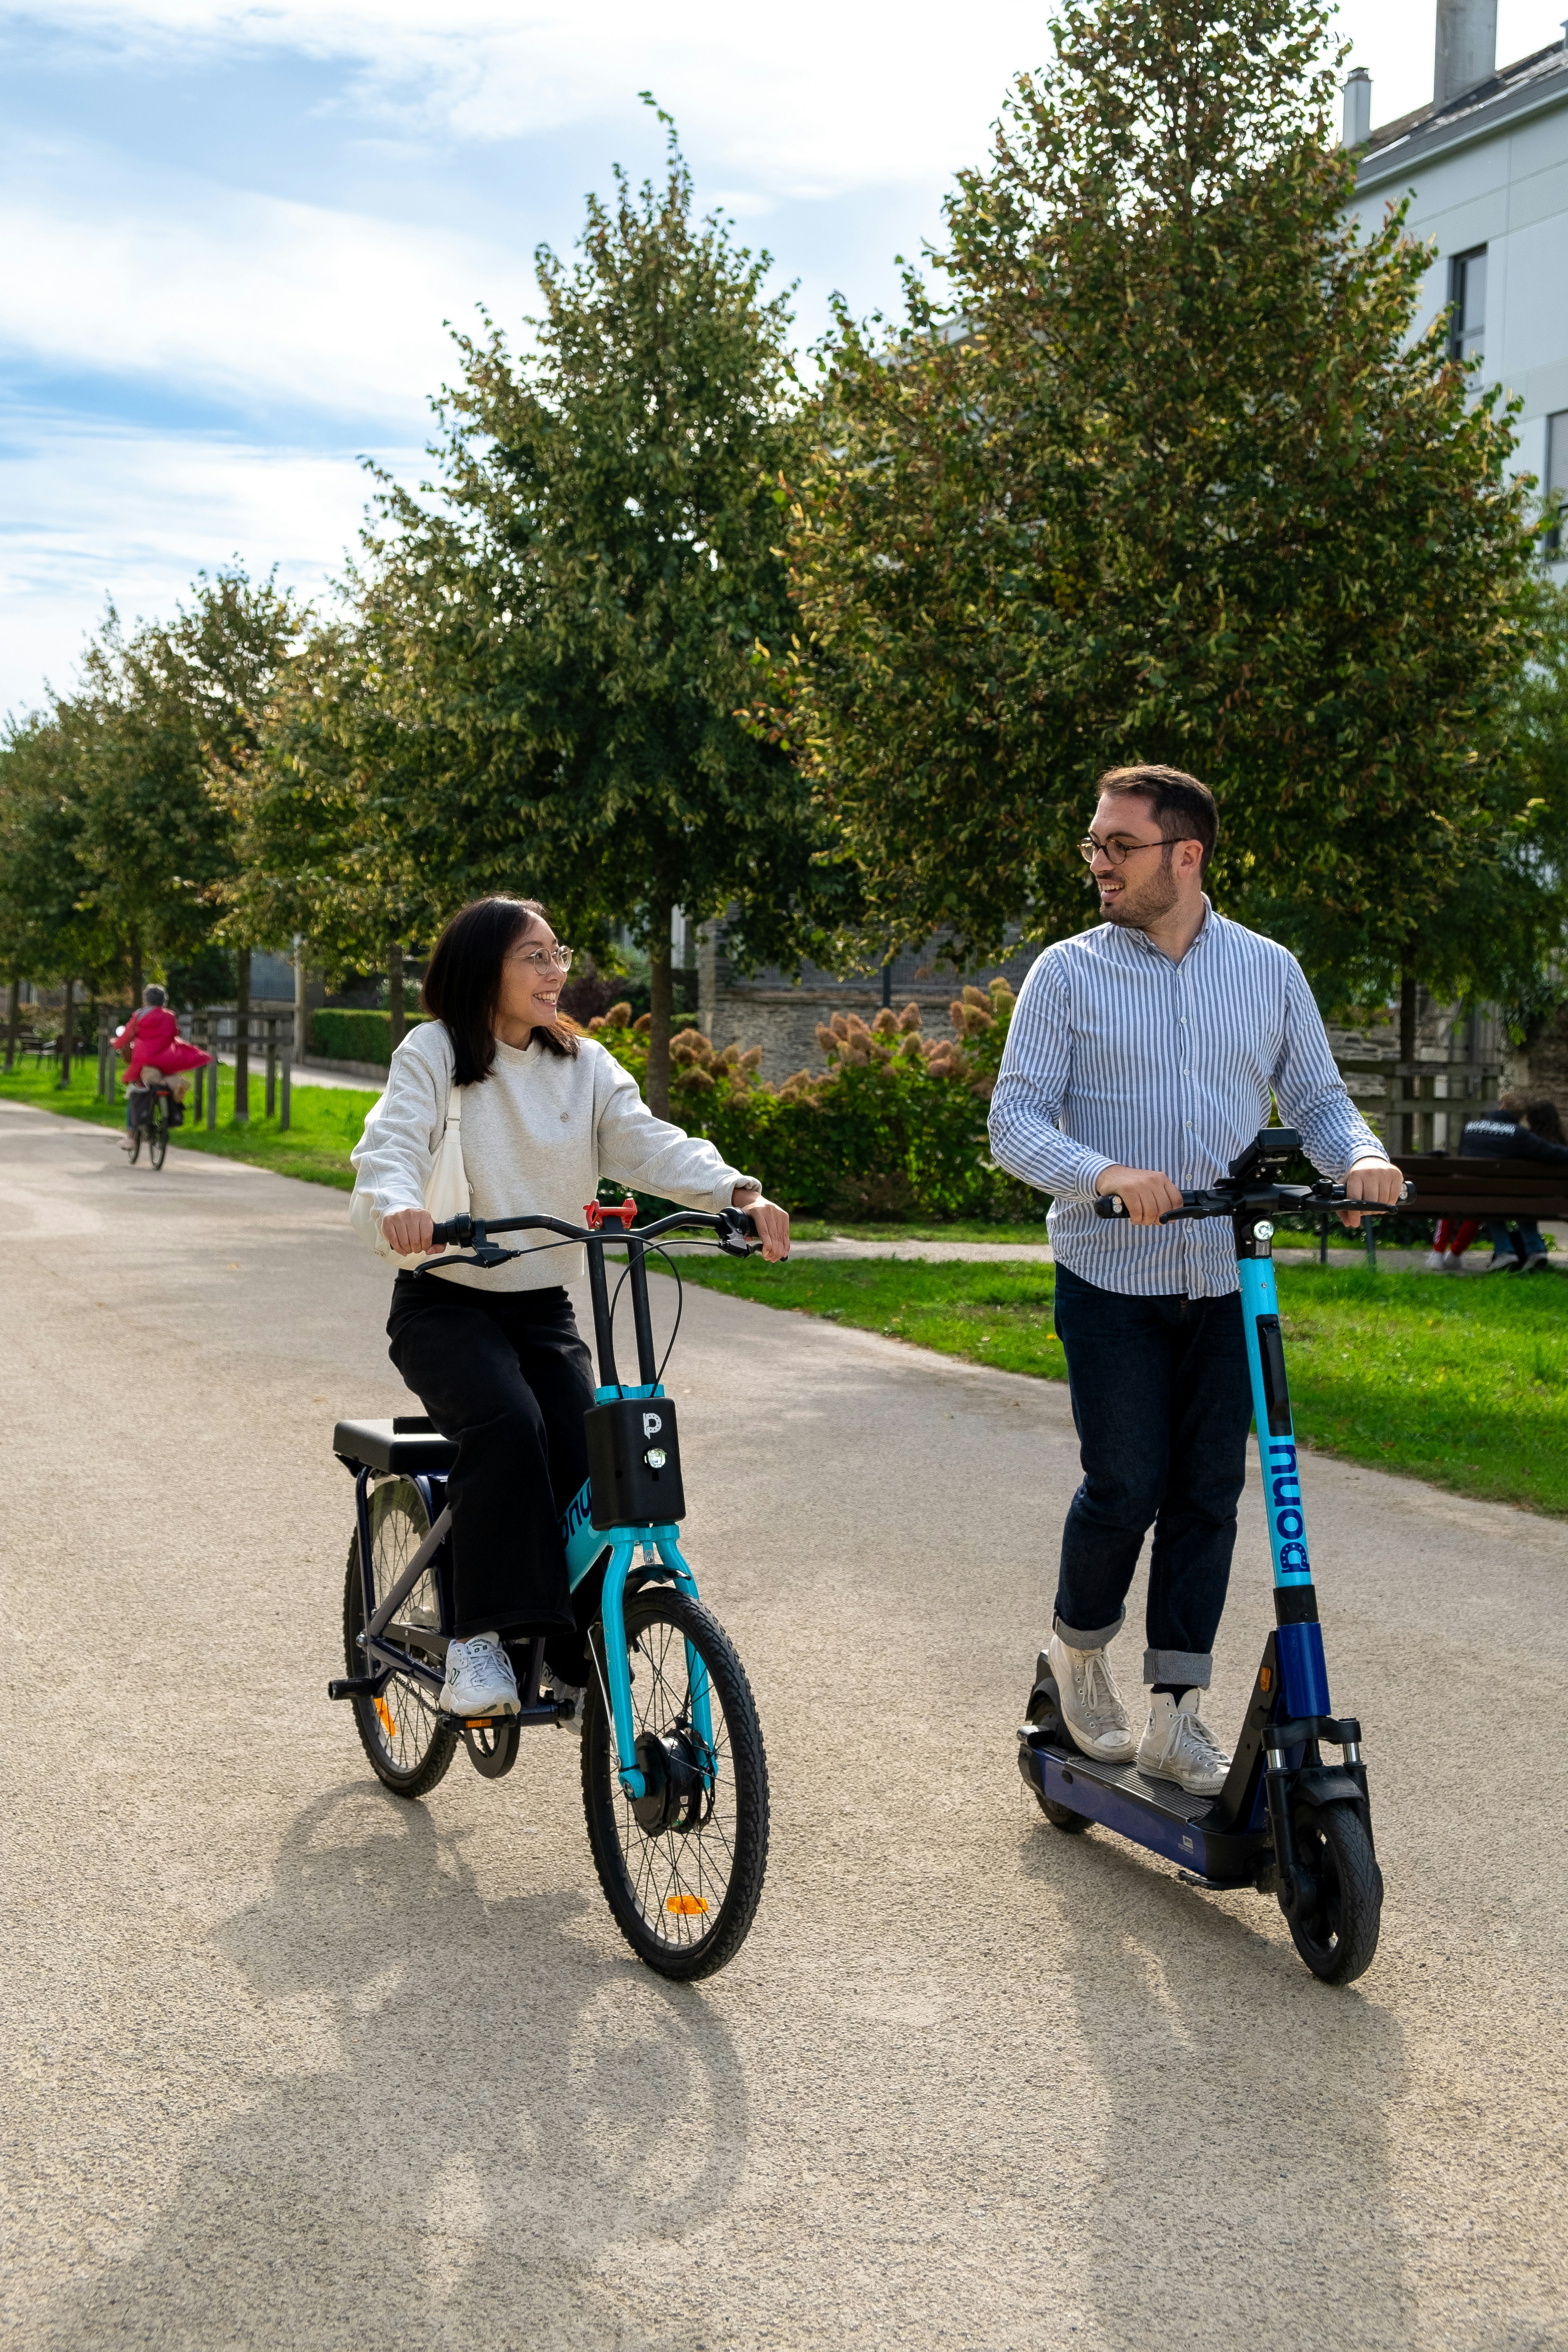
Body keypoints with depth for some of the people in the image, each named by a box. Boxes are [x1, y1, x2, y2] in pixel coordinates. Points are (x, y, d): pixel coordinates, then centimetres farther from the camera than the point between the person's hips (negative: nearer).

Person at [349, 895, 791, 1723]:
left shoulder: (583, 1065, 6)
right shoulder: (434, 1052, -5)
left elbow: (650, 1144, -6)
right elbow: (390, 1146, -19)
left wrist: (739, 1194, -25)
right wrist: (398, 1207, -44)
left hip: (543, 1306, 4)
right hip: (444, 1303, -4)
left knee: (588, 1455, -14)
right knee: (508, 1427, -31)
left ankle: (581, 1665, 1)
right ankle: (476, 1641, -25)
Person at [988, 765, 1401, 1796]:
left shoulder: (1269, 971, 7)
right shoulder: (1067, 974, 0)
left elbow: (1317, 1098, 11)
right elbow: (1016, 1123, -6)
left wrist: (1364, 1157, -12)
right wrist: (1107, 1174, -25)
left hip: (1227, 1283, 2)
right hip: (1111, 1283, -2)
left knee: (1208, 1497, 3)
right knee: (1126, 1487, -7)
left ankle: (1175, 1713, 14)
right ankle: (1080, 1649, 21)